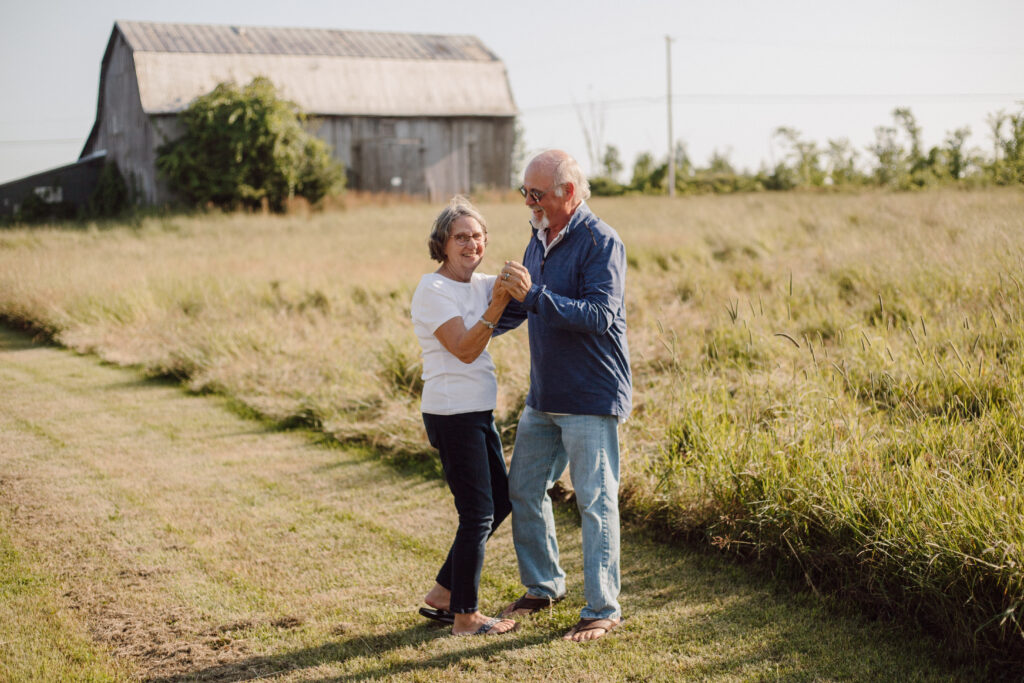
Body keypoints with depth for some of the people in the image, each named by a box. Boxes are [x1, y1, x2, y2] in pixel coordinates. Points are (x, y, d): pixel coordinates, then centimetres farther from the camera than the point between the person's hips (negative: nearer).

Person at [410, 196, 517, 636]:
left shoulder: (478, 284, 13)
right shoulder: (433, 289, -12)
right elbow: (465, 349, -19)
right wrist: (496, 307, -27)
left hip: (477, 412, 9)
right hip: (453, 414, -9)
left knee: (501, 500, 16)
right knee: (478, 513, -4)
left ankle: (442, 595, 24)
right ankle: (465, 617, 8)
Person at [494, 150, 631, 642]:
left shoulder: (601, 242, -15)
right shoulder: (539, 240, 11)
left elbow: (600, 316, -25)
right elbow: (516, 307, 24)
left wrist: (534, 295, -30)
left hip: (591, 398, -9)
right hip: (543, 397, 9)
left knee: (595, 501, -3)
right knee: (523, 490, 14)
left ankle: (603, 609, 7)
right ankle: (543, 587, 30)